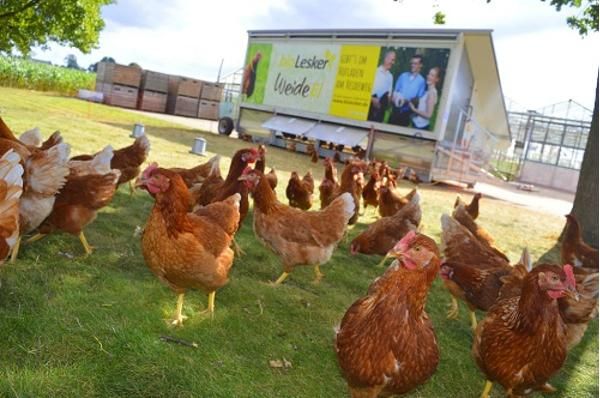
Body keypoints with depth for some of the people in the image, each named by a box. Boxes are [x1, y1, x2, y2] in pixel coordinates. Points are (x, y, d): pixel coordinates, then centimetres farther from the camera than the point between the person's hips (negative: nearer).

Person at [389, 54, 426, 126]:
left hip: (406, 112, -2)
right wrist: (394, 97, -13)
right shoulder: (403, 76, 6)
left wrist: (408, 100, -20)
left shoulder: (421, 81, -4)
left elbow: (419, 98, -5)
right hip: (396, 109, 3)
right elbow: (395, 90, 9)